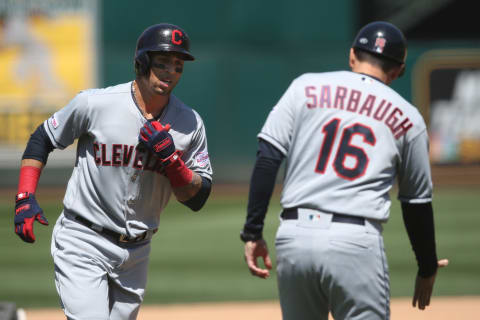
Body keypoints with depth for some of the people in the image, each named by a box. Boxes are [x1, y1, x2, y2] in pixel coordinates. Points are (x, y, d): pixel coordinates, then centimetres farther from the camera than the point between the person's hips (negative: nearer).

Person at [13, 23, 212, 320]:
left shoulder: (189, 123, -2)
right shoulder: (95, 104, -11)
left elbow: (198, 199, -1)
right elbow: (42, 139, 3)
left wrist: (170, 160, -18)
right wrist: (25, 198, -7)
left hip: (136, 251, 4)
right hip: (83, 243, -4)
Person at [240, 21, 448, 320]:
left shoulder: (306, 87, 10)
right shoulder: (407, 118, 10)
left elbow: (267, 159, 0)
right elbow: (417, 203, 16)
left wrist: (253, 232, 2)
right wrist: (428, 268, 28)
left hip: (294, 237, 2)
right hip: (357, 244, -2)